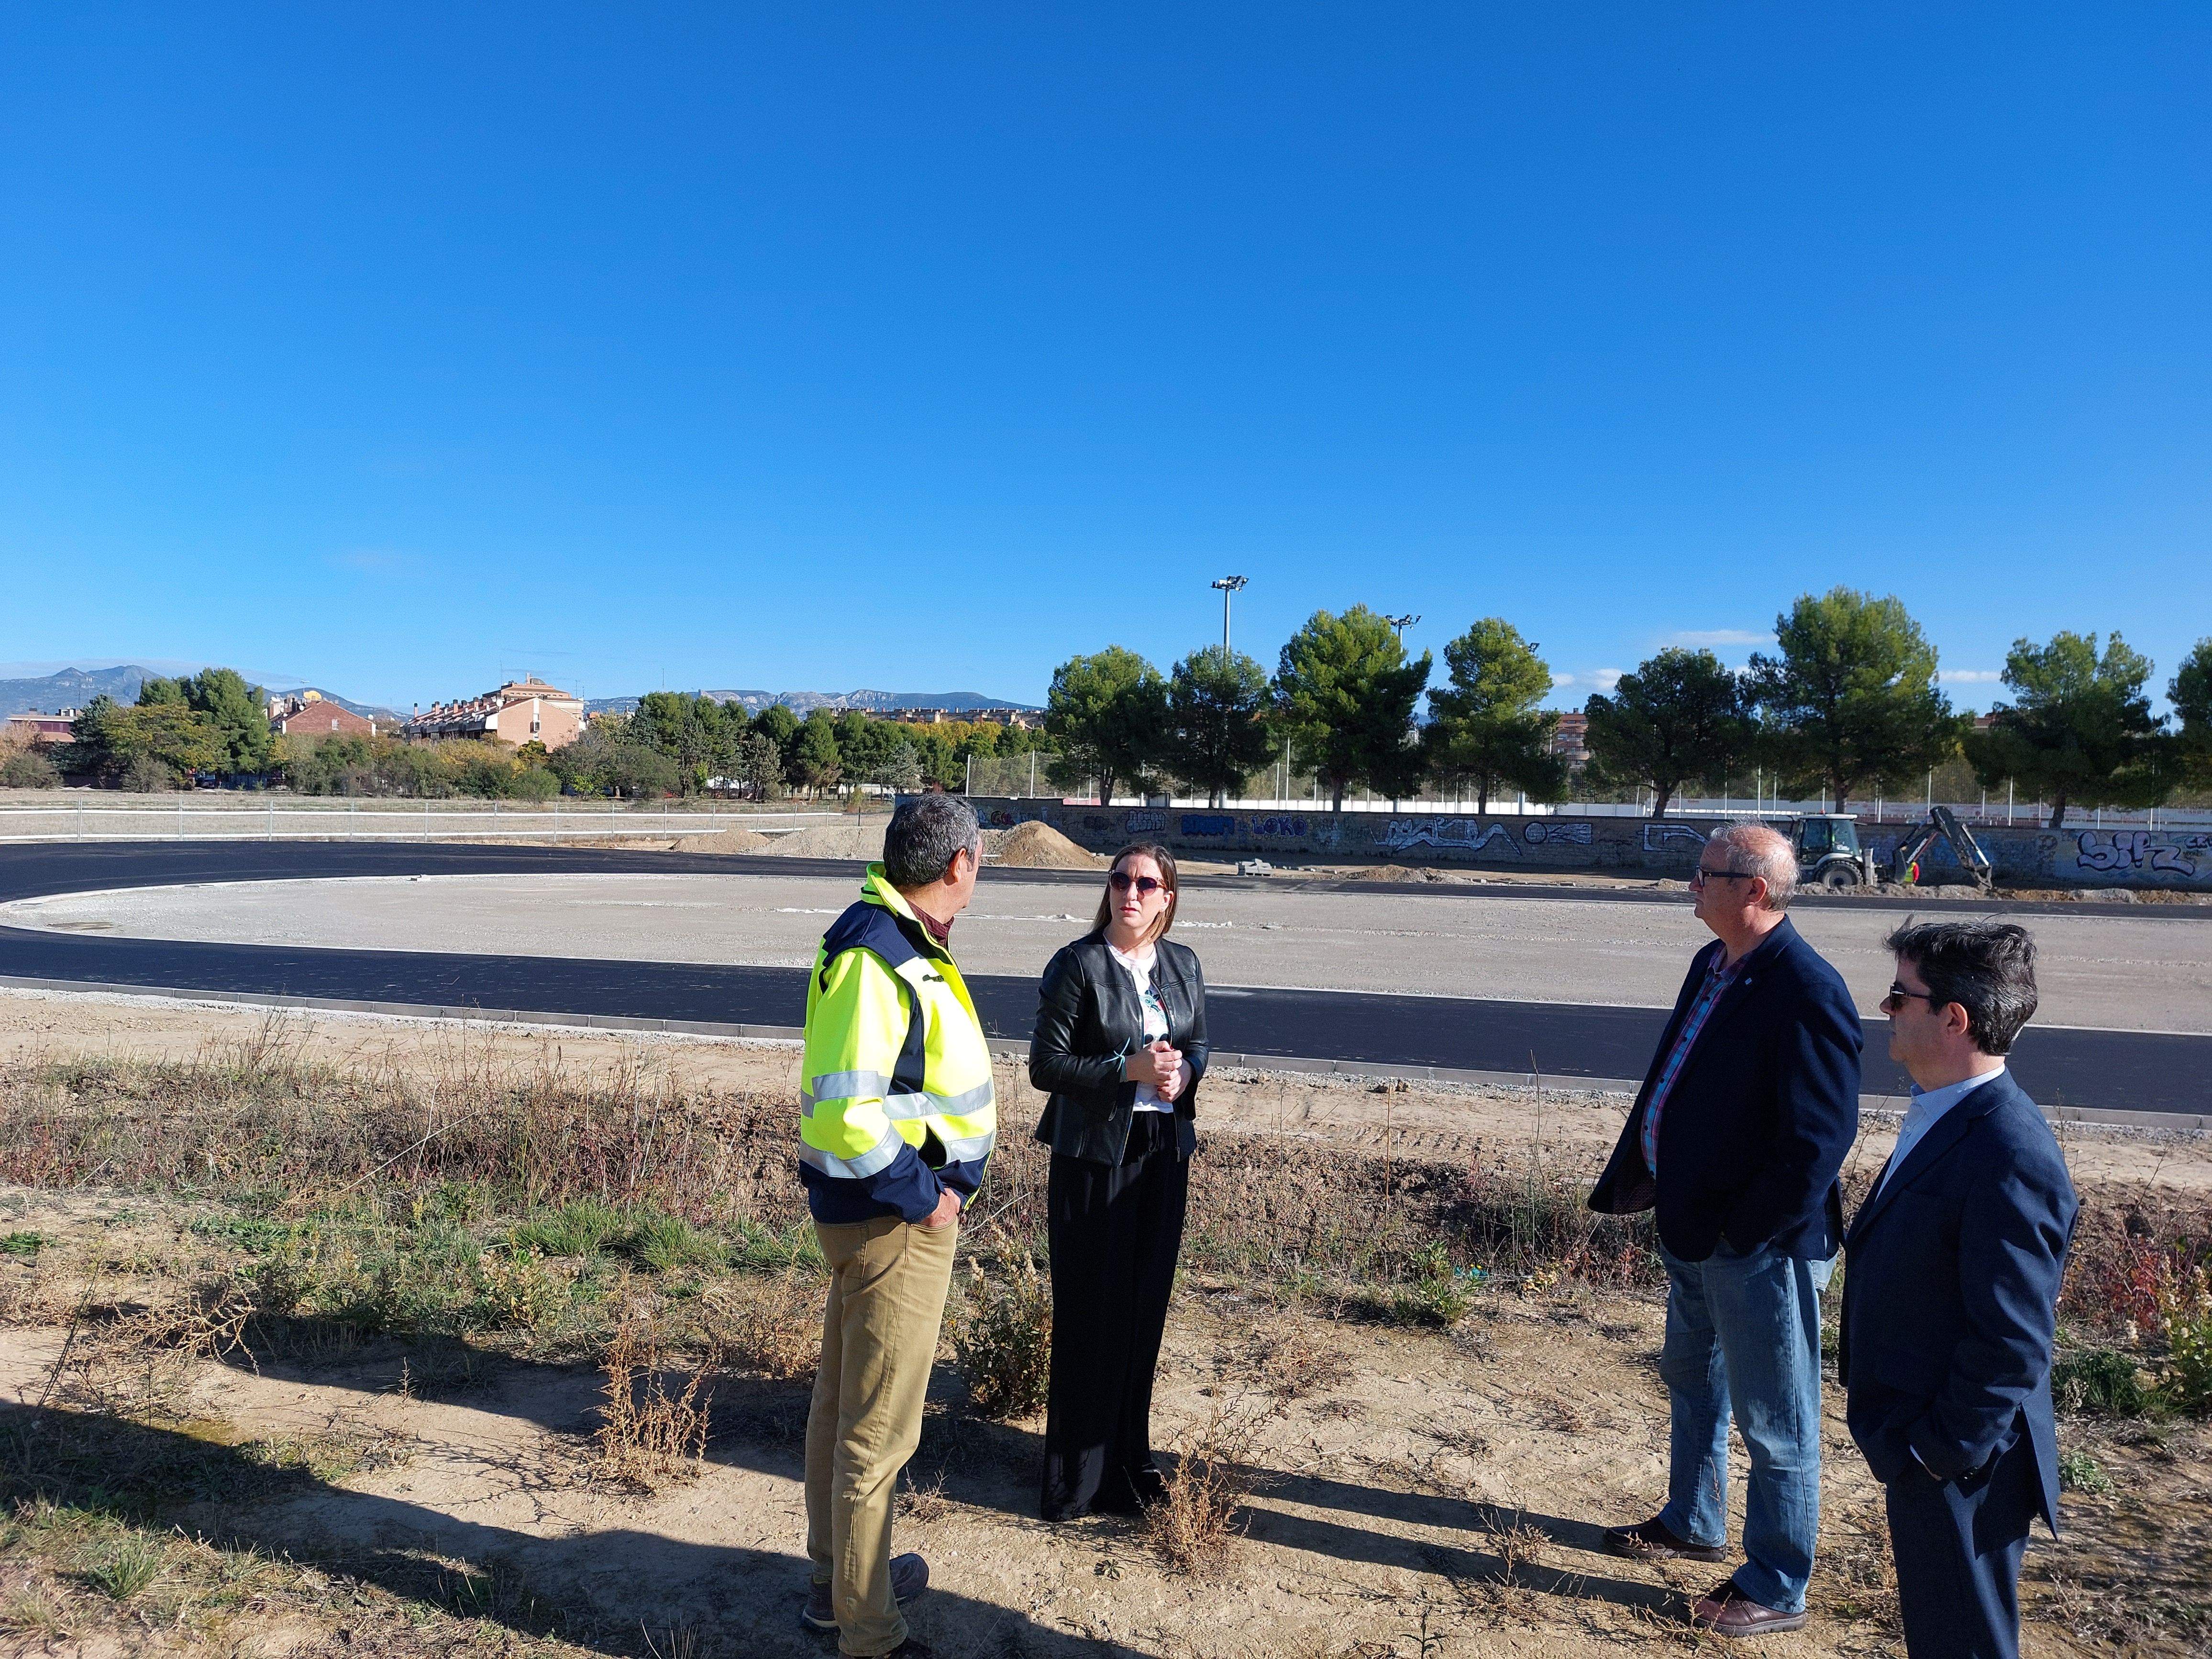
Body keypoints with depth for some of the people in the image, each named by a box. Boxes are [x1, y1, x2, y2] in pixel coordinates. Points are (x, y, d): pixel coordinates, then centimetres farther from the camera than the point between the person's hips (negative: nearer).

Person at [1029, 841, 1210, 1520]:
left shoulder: (1182, 965, 7)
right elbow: (1046, 1065, -10)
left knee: (1146, 1307, 12)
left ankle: (1128, 1458, 29)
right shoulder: (1077, 965, -9)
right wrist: (1130, 1069, -21)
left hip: (1164, 1152, 5)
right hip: (1094, 1156, -5)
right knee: (1090, 1313, 1)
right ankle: (1076, 1478, 17)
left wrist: (1184, 1071, -6)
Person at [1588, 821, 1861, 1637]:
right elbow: (1667, 1079, 13)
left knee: (1774, 1422, 9)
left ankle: (1775, 1589, 27)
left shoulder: (1808, 993, -24)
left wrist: (1744, 1233, -20)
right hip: (1691, 1225, 10)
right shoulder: (1712, 965, 4)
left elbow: (1818, 1138, -25)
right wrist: (1633, 1174, 9)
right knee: (1691, 1382, 26)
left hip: (1760, 1247, -9)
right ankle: (1692, 1522, 47)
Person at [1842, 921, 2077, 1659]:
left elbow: (2013, 1341, -25)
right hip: (1919, 1439, 9)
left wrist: (1939, 1452, -17)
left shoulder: (2010, 1156, -28)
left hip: (1958, 1464, -9)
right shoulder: (1943, 1116, 3)